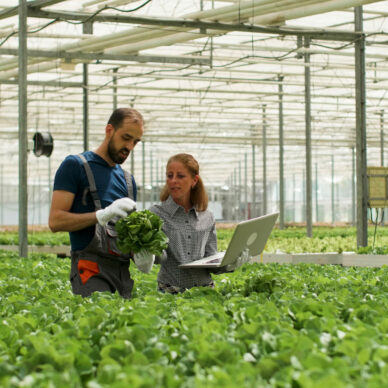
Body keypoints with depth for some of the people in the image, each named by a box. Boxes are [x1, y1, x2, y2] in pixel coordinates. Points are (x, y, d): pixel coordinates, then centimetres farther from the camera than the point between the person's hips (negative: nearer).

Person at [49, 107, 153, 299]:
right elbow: (55, 221, -6)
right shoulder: (75, 165, 3)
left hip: (123, 271, 6)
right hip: (91, 269, -6)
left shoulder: (127, 179, 23)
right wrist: (102, 215, -18)